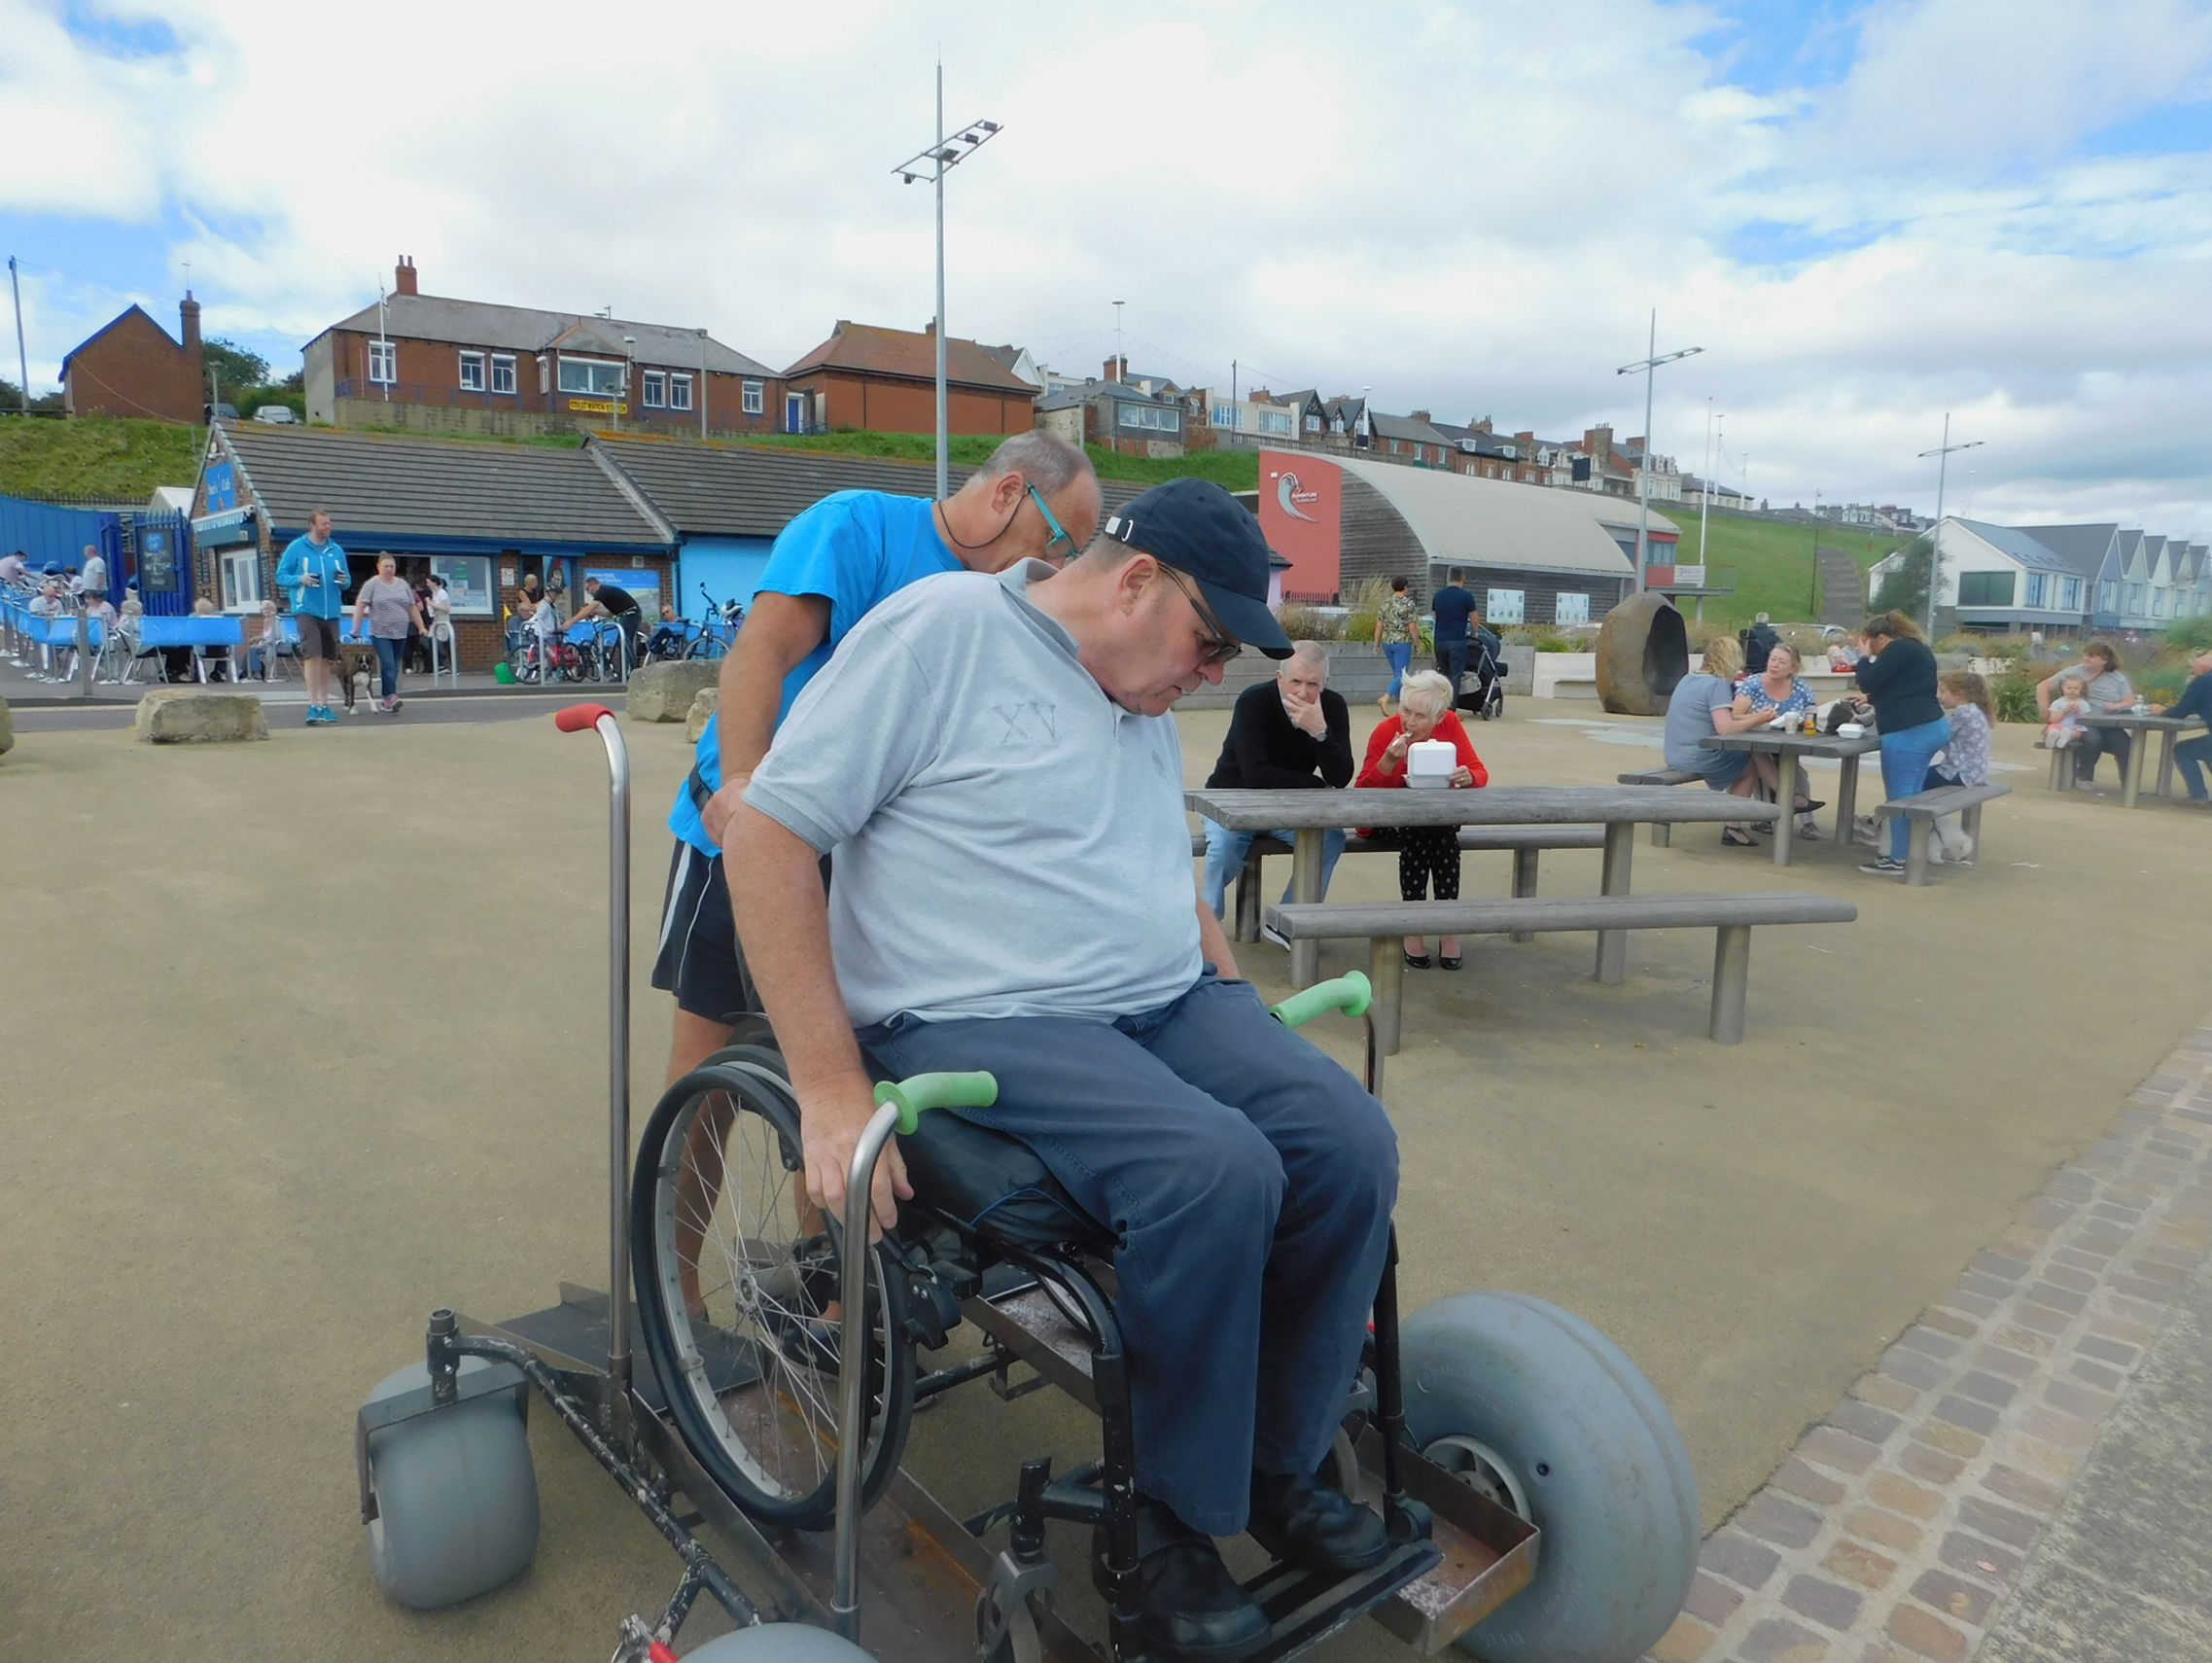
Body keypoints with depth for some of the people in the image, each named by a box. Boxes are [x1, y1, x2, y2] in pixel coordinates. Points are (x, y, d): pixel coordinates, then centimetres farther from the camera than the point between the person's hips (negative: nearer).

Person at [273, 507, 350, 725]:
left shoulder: (336, 550, 13)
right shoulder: (296, 548, 2)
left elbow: (345, 582, 19)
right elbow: (281, 577, 3)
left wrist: (343, 581, -4)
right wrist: (300, 579, -16)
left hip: (332, 612, 4)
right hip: (307, 610, -4)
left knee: (326, 659, 10)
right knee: (312, 655, -14)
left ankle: (324, 704, 18)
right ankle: (314, 706, -16)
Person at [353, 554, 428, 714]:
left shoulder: (403, 585, 11)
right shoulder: (372, 585, -1)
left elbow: (413, 608, 15)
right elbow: (360, 606, -5)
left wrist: (422, 627, 11)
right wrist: (356, 629, -11)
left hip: (400, 634, 4)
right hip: (380, 634, -4)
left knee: (394, 668, 4)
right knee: (388, 666, -16)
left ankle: (386, 700, 11)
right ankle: (391, 697, -20)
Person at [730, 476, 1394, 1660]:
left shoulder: (1145, 703, 15)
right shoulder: (943, 628, -11)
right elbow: (768, 832, -14)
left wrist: (1246, 1017, 13)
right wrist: (830, 1088, -17)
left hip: (1171, 1002, 8)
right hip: (984, 1025, -7)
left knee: (1353, 1147, -12)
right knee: (1216, 1171, -29)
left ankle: (1278, 1462, 9)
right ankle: (1167, 1516, -4)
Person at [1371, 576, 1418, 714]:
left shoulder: (1385, 604, 6)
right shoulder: (1408, 604, -9)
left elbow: (1379, 626, 6)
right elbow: (1412, 627, -13)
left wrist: (1377, 644, 12)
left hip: (1387, 643, 6)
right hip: (1403, 643, -6)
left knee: (1397, 674, 16)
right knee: (1401, 676, -5)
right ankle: (1385, 698, -24)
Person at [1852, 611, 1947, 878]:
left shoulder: (1898, 649, -11)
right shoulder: (1915, 648, 20)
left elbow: (1867, 682, -13)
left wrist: (1865, 656, 3)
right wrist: (1870, 700, 35)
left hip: (1908, 733, -11)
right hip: (1930, 728, 11)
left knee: (1899, 797, -6)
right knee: (1913, 796, 14)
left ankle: (1899, 860, -3)